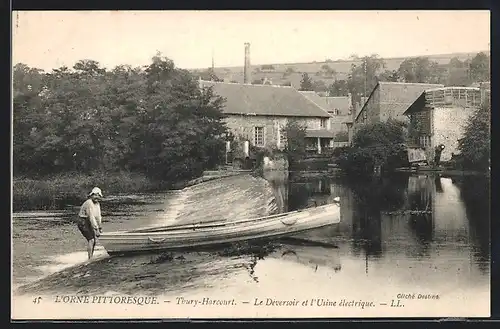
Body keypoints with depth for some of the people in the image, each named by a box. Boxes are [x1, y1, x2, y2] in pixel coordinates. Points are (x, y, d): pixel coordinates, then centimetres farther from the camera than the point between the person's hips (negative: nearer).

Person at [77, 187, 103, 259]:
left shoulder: (97, 204, 8)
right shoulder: (89, 203, -22)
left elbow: (98, 216, 15)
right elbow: (91, 217, -27)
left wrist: (100, 227, 10)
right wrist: (96, 229, -29)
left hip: (89, 224, 9)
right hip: (83, 223, -9)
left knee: (94, 240, 7)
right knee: (91, 240, -19)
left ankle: (91, 257, 17)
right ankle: (90, 259, -18)